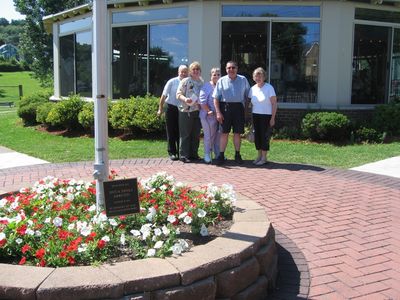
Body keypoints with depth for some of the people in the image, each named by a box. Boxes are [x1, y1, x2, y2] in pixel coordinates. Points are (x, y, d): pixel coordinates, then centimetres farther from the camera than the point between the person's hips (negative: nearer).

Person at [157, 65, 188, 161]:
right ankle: (172, 152, 12)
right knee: (171, 131, 4)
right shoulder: (172, 82, -7)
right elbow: (164, 96, -4)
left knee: (180, 131, 9)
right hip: (171, 108, -2)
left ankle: (180, 152, 19)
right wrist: (160, 109, -3)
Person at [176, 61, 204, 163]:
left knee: (196, 134, 10)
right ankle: (184, 155, 2)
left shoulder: (201, 82, 14)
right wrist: (185, 99, -27)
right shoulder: (185, 81, -3)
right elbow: (178, 94, -8)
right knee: (185, 134, -2)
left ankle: (193, 154, 19)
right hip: (186, 111, -6)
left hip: (198, 111, 6)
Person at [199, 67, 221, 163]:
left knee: (219, 136, 9)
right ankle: (207, 155, 8)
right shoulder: (206, 86, -5)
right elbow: (202, 101, -11)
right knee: (209, 136, -1)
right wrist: (209, 111, -15)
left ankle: (218, 154, 20)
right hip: (209, 115, -5)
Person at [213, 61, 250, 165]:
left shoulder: (243, 80, 8)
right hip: (225, 107, -1)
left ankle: (237, 155, 16)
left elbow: (247, 95, 12)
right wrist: (218, 112, -6)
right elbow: (216, 98, 1)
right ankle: (221, 155, 5)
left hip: (238, 107, 1)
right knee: (224, 133, 0)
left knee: (237, 133, 6)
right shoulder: (222, 81, 4)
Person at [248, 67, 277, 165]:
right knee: (257, 136, 6)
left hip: (266, 116, -5)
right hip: (255, 116, 5)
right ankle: (259, 156, 17)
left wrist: (273, 118, -12)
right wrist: (251, 117, 10)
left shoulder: (269, 88, -7)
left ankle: (264, 158, 5)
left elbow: (274, 104, -8)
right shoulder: (253, 89, 8)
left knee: (264, 136, -3)